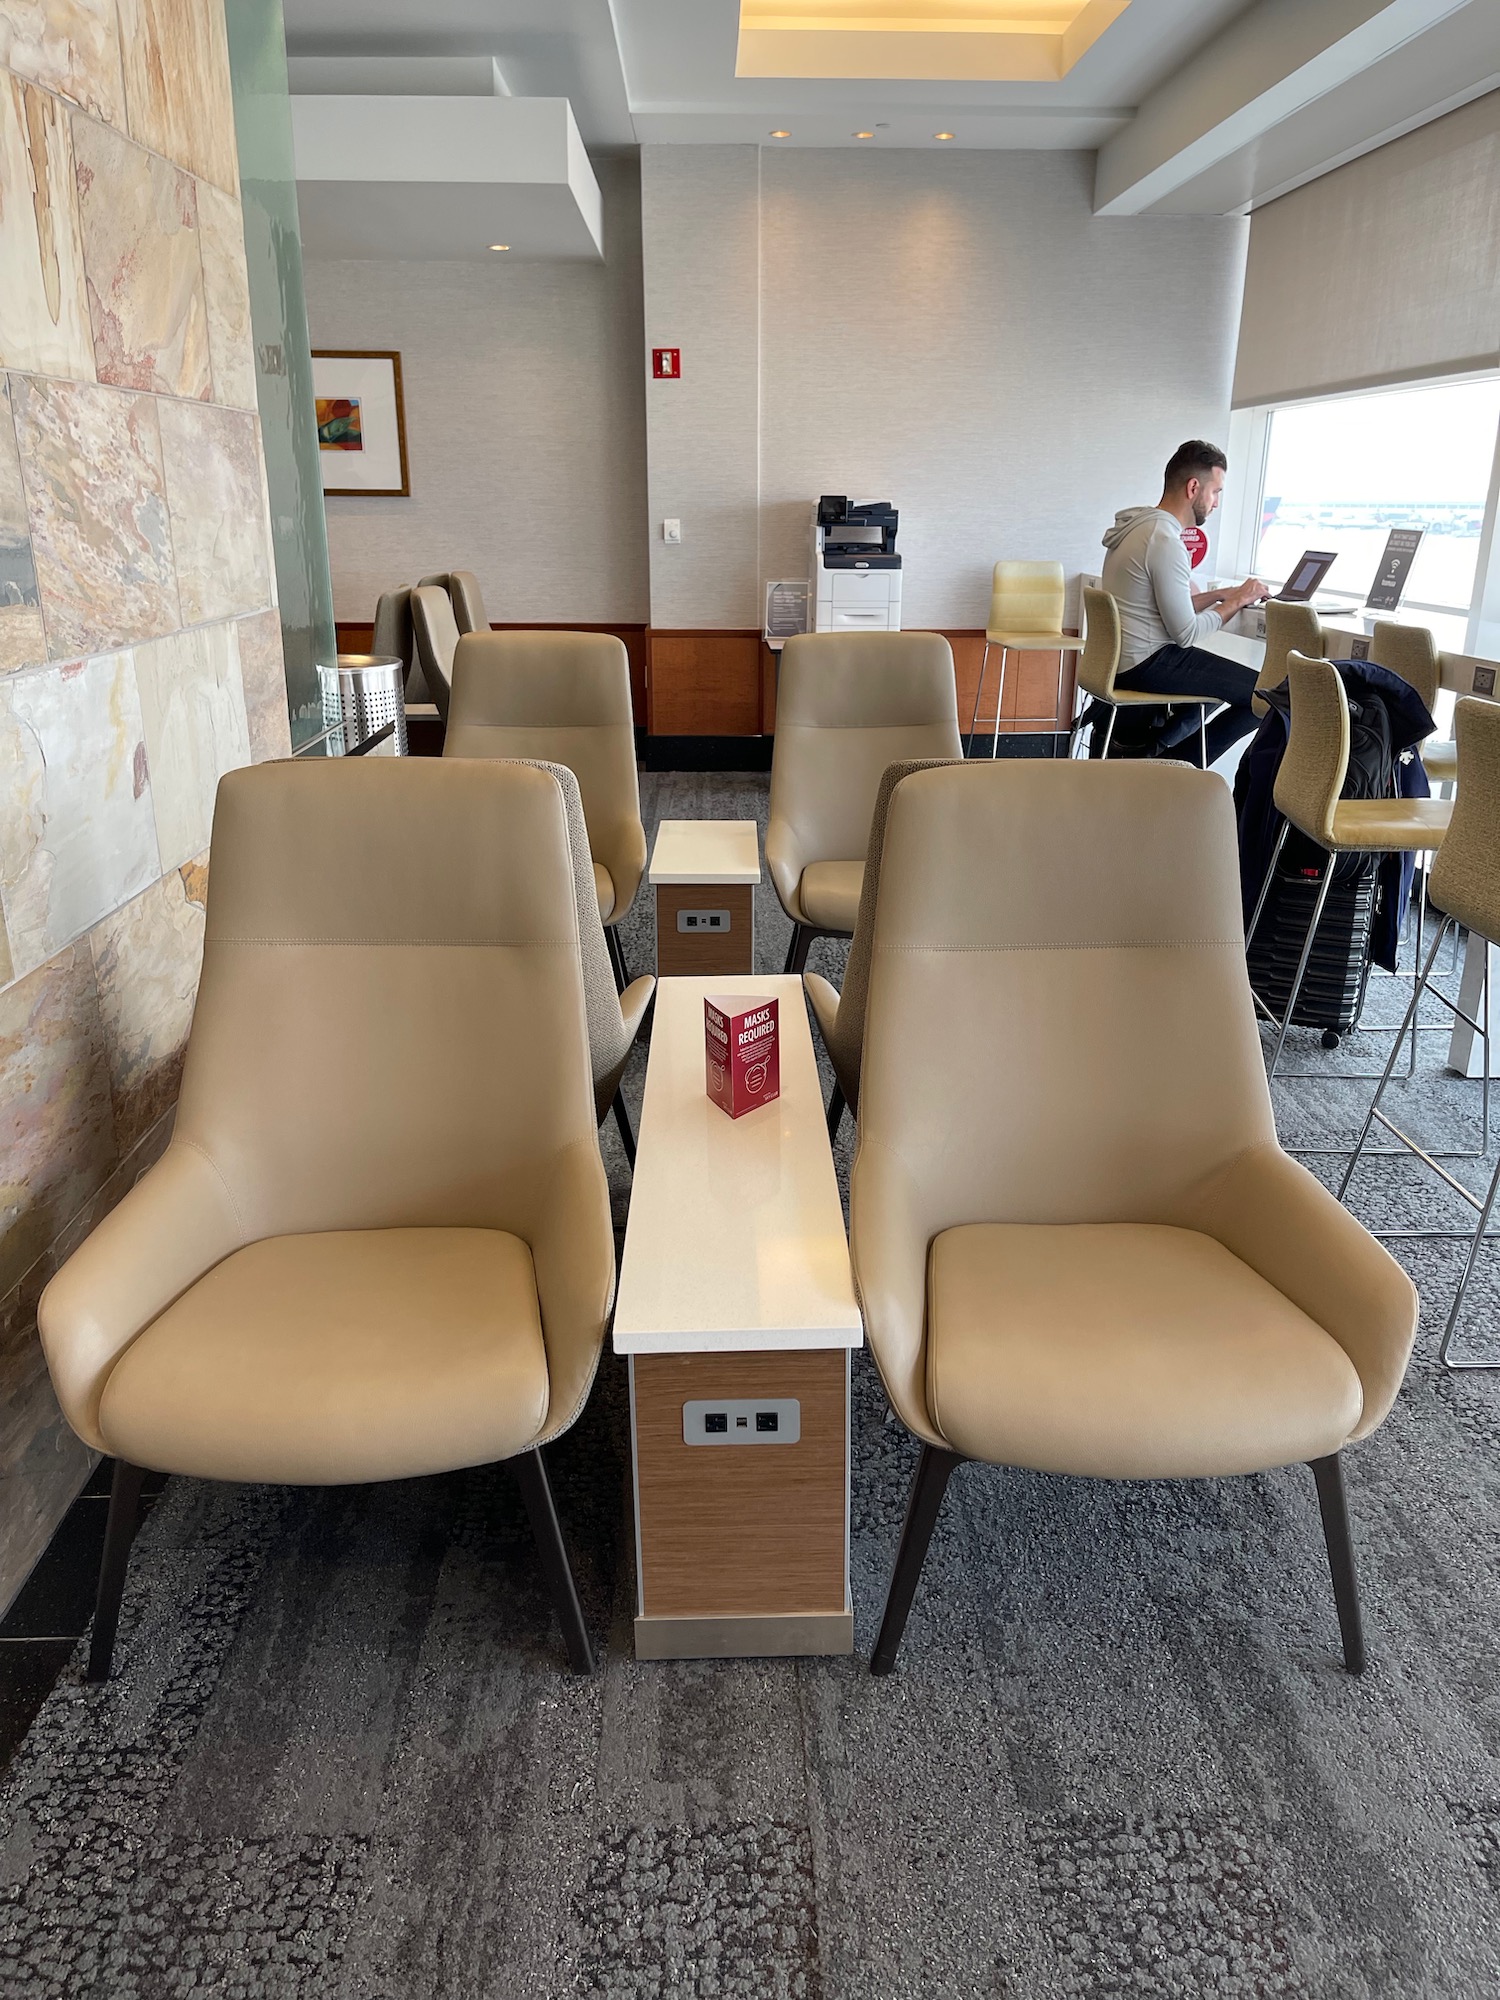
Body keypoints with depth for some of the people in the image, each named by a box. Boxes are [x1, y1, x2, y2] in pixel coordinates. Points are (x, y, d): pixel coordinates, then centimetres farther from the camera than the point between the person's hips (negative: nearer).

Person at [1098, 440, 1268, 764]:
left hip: (1122, 659, 10)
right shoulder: (1165, 540, -20)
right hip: (1148, 663, -10)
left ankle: (1137, 739, 17)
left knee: (1221, 680, 31)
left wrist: (1220, 594, 9)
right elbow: (1186, 634, -18)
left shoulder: (1140, 525, 10)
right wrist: (1237, 601, -6)